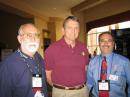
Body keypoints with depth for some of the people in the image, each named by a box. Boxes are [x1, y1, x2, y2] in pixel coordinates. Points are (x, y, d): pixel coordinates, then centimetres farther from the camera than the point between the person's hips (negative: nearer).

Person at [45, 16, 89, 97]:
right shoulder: (52, 48, -12)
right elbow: (47, 74, -5)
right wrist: (59, 87, 2)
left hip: (82, 90, 4)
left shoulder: (83, 47, 0)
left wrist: (81, 84, 6)